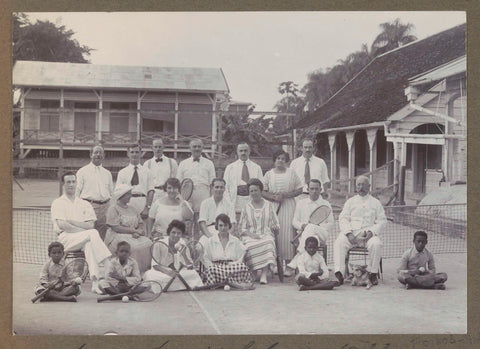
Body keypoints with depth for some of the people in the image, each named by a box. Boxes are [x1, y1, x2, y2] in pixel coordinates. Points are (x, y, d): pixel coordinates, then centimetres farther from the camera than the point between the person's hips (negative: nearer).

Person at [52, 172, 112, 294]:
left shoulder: (85, 204, 19)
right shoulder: (58, 203, 9)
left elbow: (90, 225, 4)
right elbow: (62, 225, -6)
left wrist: (71, 221, -5)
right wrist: (83, 230, -10)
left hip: (84, 239, 3)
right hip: (66, 238, -3)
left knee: (89, 245, -34)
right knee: (93, 234, -30)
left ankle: (95, 283, -42)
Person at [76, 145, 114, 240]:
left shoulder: (107, 173, 19)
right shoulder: (82, 171, 8)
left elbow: (111, 192, 21)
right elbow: (77, 191, 5)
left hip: (105, 207, 4)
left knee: (102, 237, 1)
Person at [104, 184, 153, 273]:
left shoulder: (132, 209, 21)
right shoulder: (113, 209, 0)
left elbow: (141, 224, 17)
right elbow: (115, 227, -11)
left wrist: (138, 232, -7)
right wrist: (134, 230, -14)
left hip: (133, 236, 6)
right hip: (117, 236, -6)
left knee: (148, 243, -21)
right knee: (133, 246, -34)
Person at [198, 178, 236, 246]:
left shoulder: (228, 204, 11)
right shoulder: (205, 203, 11)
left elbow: (233, 224, 3)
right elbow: (201, 223, 1)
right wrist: (210, 236, -17)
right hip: (208, 231, 0)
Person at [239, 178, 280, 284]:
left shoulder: (268, 205, 17)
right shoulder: (246, 207, 16)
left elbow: (276, 225, 17)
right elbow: (241, 228, 12)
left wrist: (275, 227, -7)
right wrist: (251, 234, -7)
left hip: (266, 235, 0)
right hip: (250, 236, 0)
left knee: (267, 244, -37)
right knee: (251, 247, -36)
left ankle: (264, 275, -42)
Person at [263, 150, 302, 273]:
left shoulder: (291, 173, 8)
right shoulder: (269, 174, 10)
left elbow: (299, 190, 5)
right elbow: (263, 192, 7)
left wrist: (285, 195, -8)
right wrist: (274, 197, -10)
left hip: (288, 206, -1)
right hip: (272, 207, 1)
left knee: (287, 233, -6)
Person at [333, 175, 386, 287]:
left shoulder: (375, 203, 18)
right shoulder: (350, 201, 20)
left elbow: (382, 221, 10)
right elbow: (343, 219, 9)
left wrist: (371, 232, -10)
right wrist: (349, 233, -9)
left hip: (368, 233, -1)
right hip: (351, 232, 1)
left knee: (376, 244, -34)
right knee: (339, 243, -30)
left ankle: (373, 273, -20)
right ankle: (339, 274, -36)